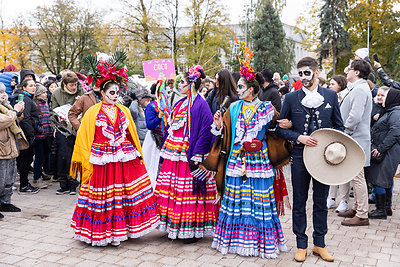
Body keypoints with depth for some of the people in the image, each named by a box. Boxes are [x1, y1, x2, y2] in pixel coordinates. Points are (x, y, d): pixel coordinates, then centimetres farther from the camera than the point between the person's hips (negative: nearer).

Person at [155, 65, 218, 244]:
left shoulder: (200, 105, -11)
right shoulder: (180, 103, 15)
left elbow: (205, 132, -16)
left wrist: (196, 157, -19)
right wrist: (165, 151, 16)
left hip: (188, 155, -8)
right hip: (173, 154, 8)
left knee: (190, 193, -2)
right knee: (171, 190, 11)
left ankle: (194, 230, 12)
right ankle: (174, 227, 23)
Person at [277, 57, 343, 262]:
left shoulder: (331, 96, 5)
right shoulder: (291, 98, 2)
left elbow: (338, 126, 11)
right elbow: (281, 127, 3)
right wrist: (299, 137, -13)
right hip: (300, 156, -1)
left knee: (321, 202, 11)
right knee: (299, 202, 6)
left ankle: (319, 244, 25)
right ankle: (301, 245, 20)